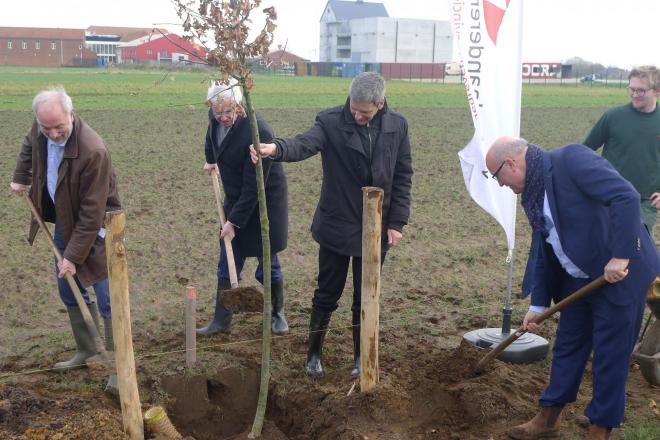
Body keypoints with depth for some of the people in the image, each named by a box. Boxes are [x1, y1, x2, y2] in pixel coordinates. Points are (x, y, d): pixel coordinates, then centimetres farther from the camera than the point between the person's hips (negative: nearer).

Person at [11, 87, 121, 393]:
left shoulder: (93, 151, -33)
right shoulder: (40, 130, -10)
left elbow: (91, 213, -28)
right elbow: (29, 146, 19)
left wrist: (74, 256, -25)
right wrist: (20, 179, 14)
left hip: (94, 229, -7)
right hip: (64, 223, 8)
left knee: (108, 301, -5)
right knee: (70, 292, 16)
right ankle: (85, 351, 33)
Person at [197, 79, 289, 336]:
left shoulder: (258, 133, -30)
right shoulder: (216, 119, -8)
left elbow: (254, 186, -26)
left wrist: (234, 221, -22)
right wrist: (211, 160, 30)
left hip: (263, 205, -6)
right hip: (235, 201, 6)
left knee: (268, 264, 6)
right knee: (227, 265, 8)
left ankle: (277, 314, 27)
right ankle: (221, 320, 17)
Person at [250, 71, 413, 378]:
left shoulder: (397, 126, -2)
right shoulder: (331, 122, -11)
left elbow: (403, 177, 2)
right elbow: (304, 144, -30)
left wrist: (397, 222, -3)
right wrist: (276, 148, -52)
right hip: (336, 226, -2)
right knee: (327, 295, 9)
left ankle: (361, 357, 29)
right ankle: (314, 354, 27)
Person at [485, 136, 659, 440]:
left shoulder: (571, 159, -20)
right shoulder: (533, 191, 6)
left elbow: (626, 197, -28)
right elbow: (542, 251, 13)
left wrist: (620, 256, -30)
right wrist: (538, 304, 13)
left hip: (622, 273, -8)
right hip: (578, 279, 8)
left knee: (610, 356, 4)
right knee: (566, 349, 16)